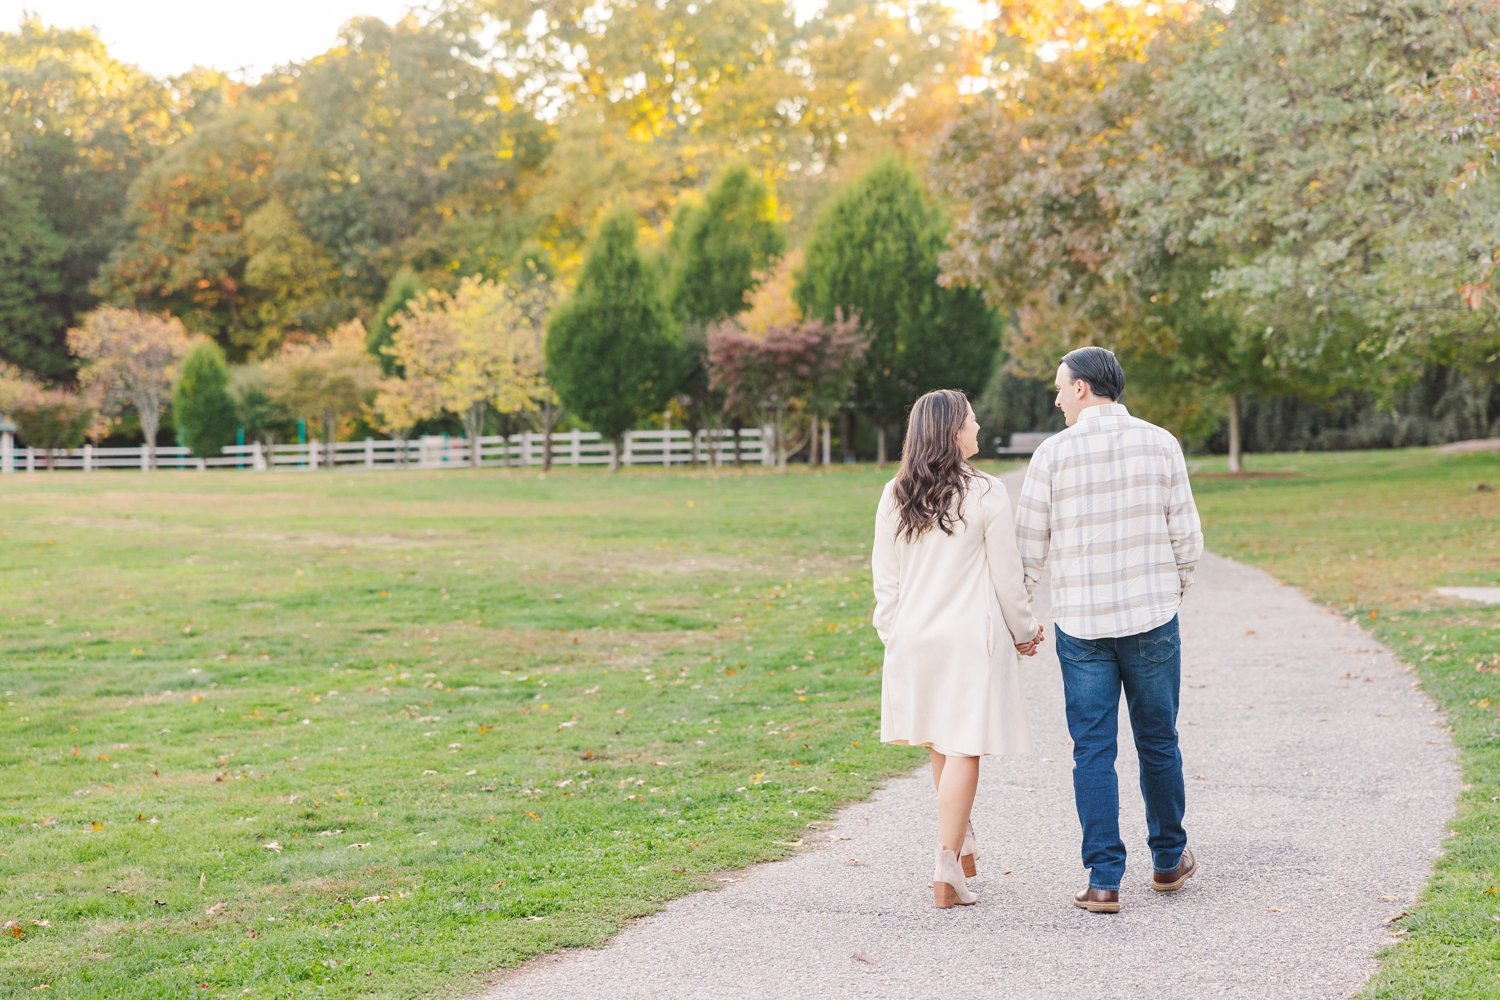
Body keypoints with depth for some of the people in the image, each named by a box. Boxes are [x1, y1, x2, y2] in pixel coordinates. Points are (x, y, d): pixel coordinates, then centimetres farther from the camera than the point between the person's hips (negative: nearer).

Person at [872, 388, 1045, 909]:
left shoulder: (895, 497, 2)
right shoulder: (985, 494, -11)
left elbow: (885, 577, 6)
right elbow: (1006, 576, -5)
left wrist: (893, 634, 16)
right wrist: (1024, 631, 9)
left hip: (914, 637, 5)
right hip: (971, 636, -5)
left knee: (940, 745, 19)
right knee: (963, 750, -2)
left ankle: (964, 844, 35)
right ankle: (947, 871, -5)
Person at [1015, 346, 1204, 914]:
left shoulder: (1054, 453, -6)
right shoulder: (1160, 445, -2)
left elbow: (1028, 549, -2)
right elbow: (1187, 538, 0)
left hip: (1081, 624, -1)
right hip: (1152, 618, 1)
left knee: (1093, 750, 4)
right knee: (1158, 741, 15)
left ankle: (1103, 880, 1)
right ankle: (1168, 859, 29)